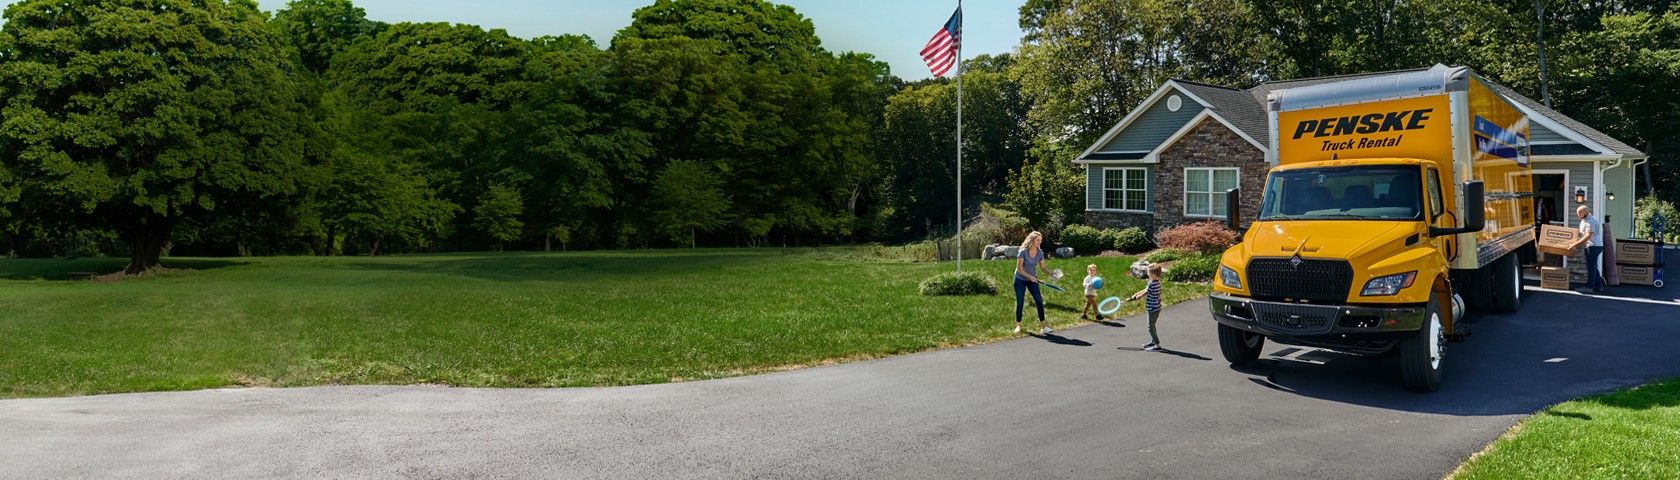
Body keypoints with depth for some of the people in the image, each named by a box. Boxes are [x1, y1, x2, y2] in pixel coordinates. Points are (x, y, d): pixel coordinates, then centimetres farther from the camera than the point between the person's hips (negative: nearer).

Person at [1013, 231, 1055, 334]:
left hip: (1032, 280, 4)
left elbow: (1042, 267, -3)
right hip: (1020, 280, -4)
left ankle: (1042, 325, -9)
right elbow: (1019, 269, -21)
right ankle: (1018, 325, 17)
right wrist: (1030, 277, -27)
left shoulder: (1040, 252, -8)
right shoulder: (1023, 252, -22)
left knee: (1039, 300, -9)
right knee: (1020, 303, 2)